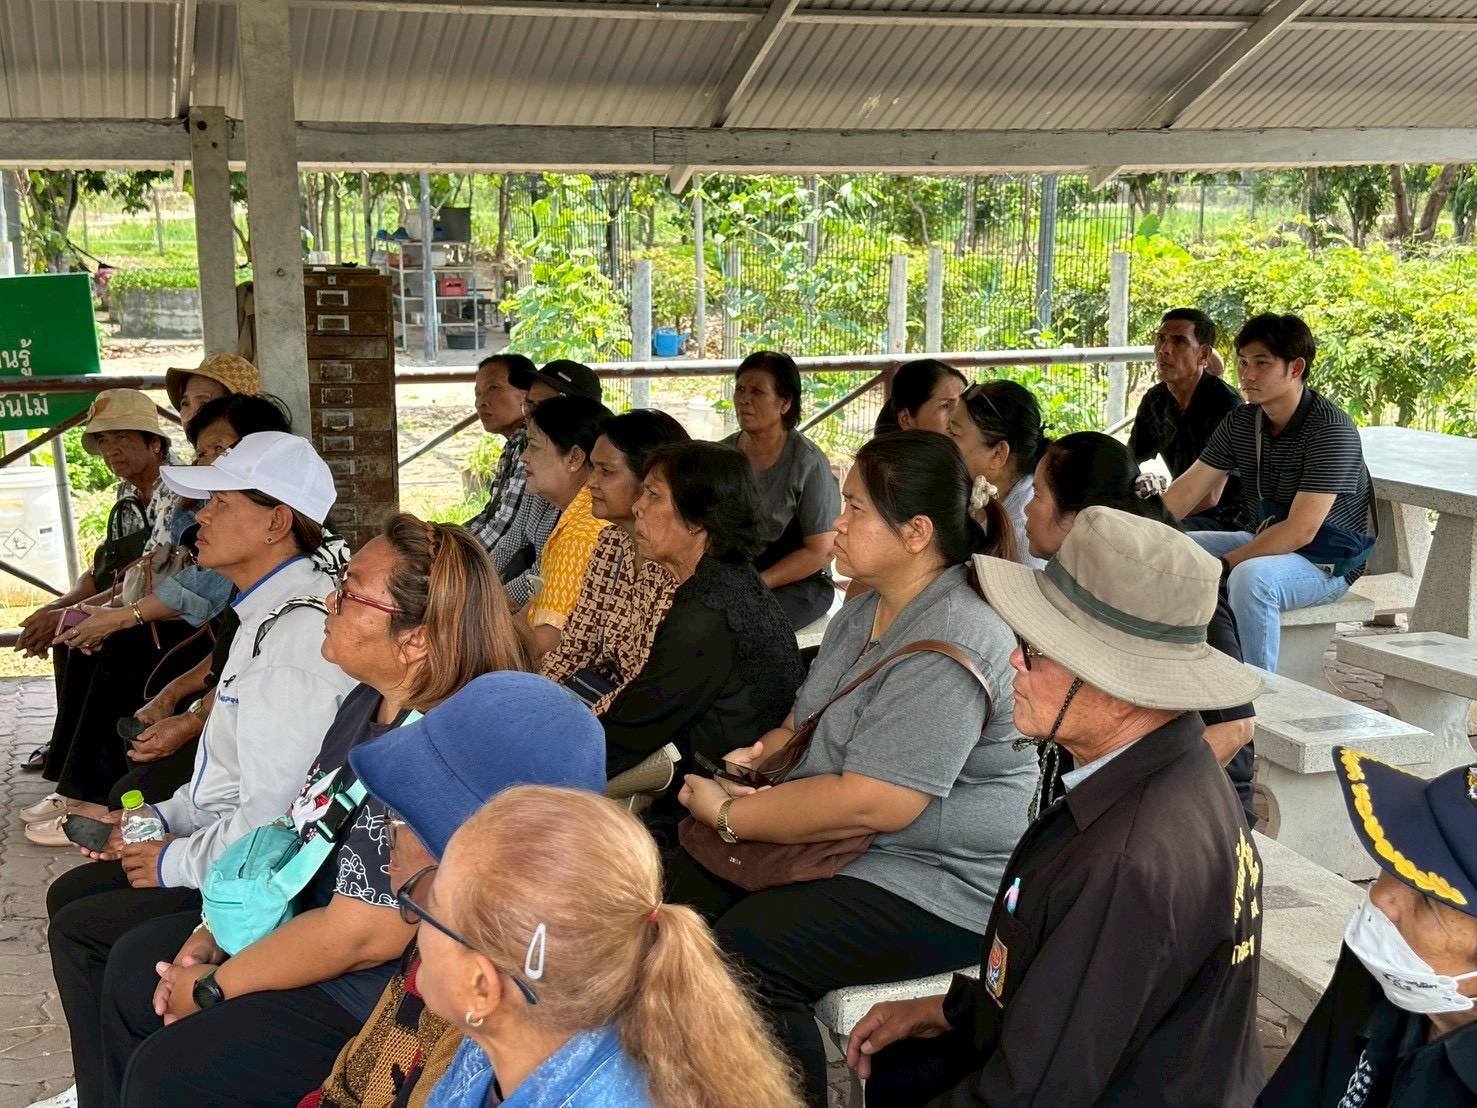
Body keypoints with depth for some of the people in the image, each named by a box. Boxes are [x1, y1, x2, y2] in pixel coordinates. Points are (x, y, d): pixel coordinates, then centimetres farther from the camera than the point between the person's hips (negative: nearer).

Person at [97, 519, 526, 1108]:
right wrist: (213, 933, 3)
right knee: (135, 965, 19)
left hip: (369, 1005, -10)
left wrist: (211, 988, -17)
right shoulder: (371, 702, 0)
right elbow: (296, 830, 11)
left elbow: (358, 935, -30)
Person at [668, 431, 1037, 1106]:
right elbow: (818, 716, 23)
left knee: (744, 955, -24)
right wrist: (771, 747, 0)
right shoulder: (869, 608, 8)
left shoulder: (950, 646, -24)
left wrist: (729, 813, -18)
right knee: (688, 883, 3)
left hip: (939, 884, -10)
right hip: (844, 844, 10)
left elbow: (870, 804, -29)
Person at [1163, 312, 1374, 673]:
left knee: (1250, 578, -36)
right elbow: (1188, 489, -2)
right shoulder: (1240, 422, 0)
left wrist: (1222, 565, -29)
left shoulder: (1330, 430, -22)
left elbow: (1301, 529, -27)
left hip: (1327, 562, -8)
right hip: (1265, 543, 8)